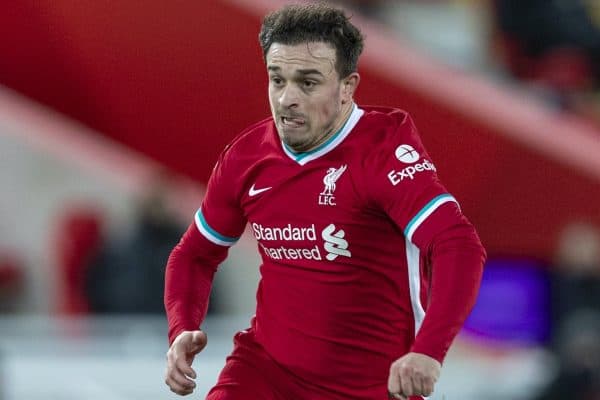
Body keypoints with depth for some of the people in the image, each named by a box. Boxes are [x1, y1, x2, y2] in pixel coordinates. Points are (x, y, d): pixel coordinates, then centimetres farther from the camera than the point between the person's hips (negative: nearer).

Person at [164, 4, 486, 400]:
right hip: (265, 367, 4)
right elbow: (195, 254, 15)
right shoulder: (246, 156, -1)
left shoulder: (383, 147, -18)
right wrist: (183, 330, -5)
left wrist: (428, 352, -45)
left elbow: (460, 245, -31)